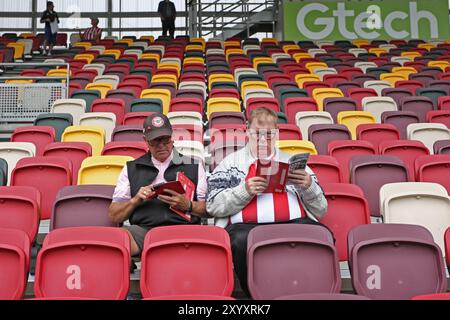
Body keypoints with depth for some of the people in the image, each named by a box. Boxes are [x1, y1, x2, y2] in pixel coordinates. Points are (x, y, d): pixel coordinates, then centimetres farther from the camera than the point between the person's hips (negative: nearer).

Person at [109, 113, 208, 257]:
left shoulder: (194, 166, 20)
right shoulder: (131, 169, 22)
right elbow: (114, 216, 19)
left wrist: (188, 206, -6)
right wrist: (135, 201, 0)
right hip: (143, 228, 0)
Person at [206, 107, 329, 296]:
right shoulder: (231, 162, 19)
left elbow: (320, 211, 22)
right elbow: (212, 206, 6)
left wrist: (309, 186, 1)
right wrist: (244, 191, -8)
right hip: (245, 225, -1)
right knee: (242, 240, -37)